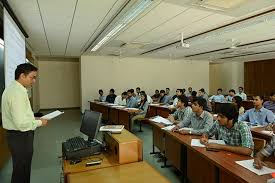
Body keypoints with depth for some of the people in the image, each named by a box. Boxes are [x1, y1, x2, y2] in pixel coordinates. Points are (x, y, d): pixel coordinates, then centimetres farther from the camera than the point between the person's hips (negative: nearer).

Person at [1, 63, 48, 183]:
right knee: (21, 171, 9)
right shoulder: (18, 92, -24)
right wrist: (39, 122, -15)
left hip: (17, 135, 10)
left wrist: (34, 119, 9)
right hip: (21, 137, -10)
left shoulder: (13, 88, 7)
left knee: (23, 169, 24)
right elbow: (21, 123, -29)